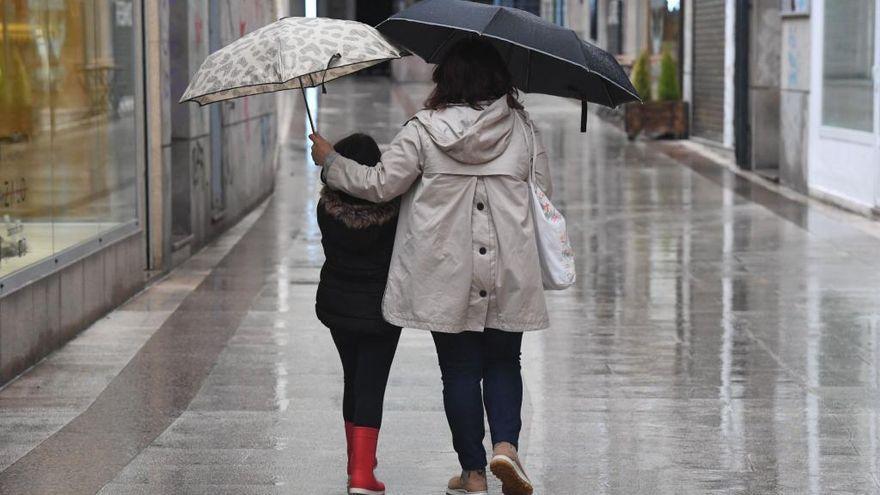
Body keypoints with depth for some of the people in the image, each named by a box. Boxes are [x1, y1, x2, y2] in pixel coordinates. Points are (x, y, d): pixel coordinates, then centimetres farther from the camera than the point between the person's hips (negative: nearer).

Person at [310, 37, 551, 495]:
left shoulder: (424, 130, -7)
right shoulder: (523, 128, 1)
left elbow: (380, 184, -4)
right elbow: (543, 193, 7)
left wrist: (329, 161, 10)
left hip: (446, 276, -2)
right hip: (509, 275, 2)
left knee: (459, 370, 7)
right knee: (503, 363, 16)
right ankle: (505, 444, -6)